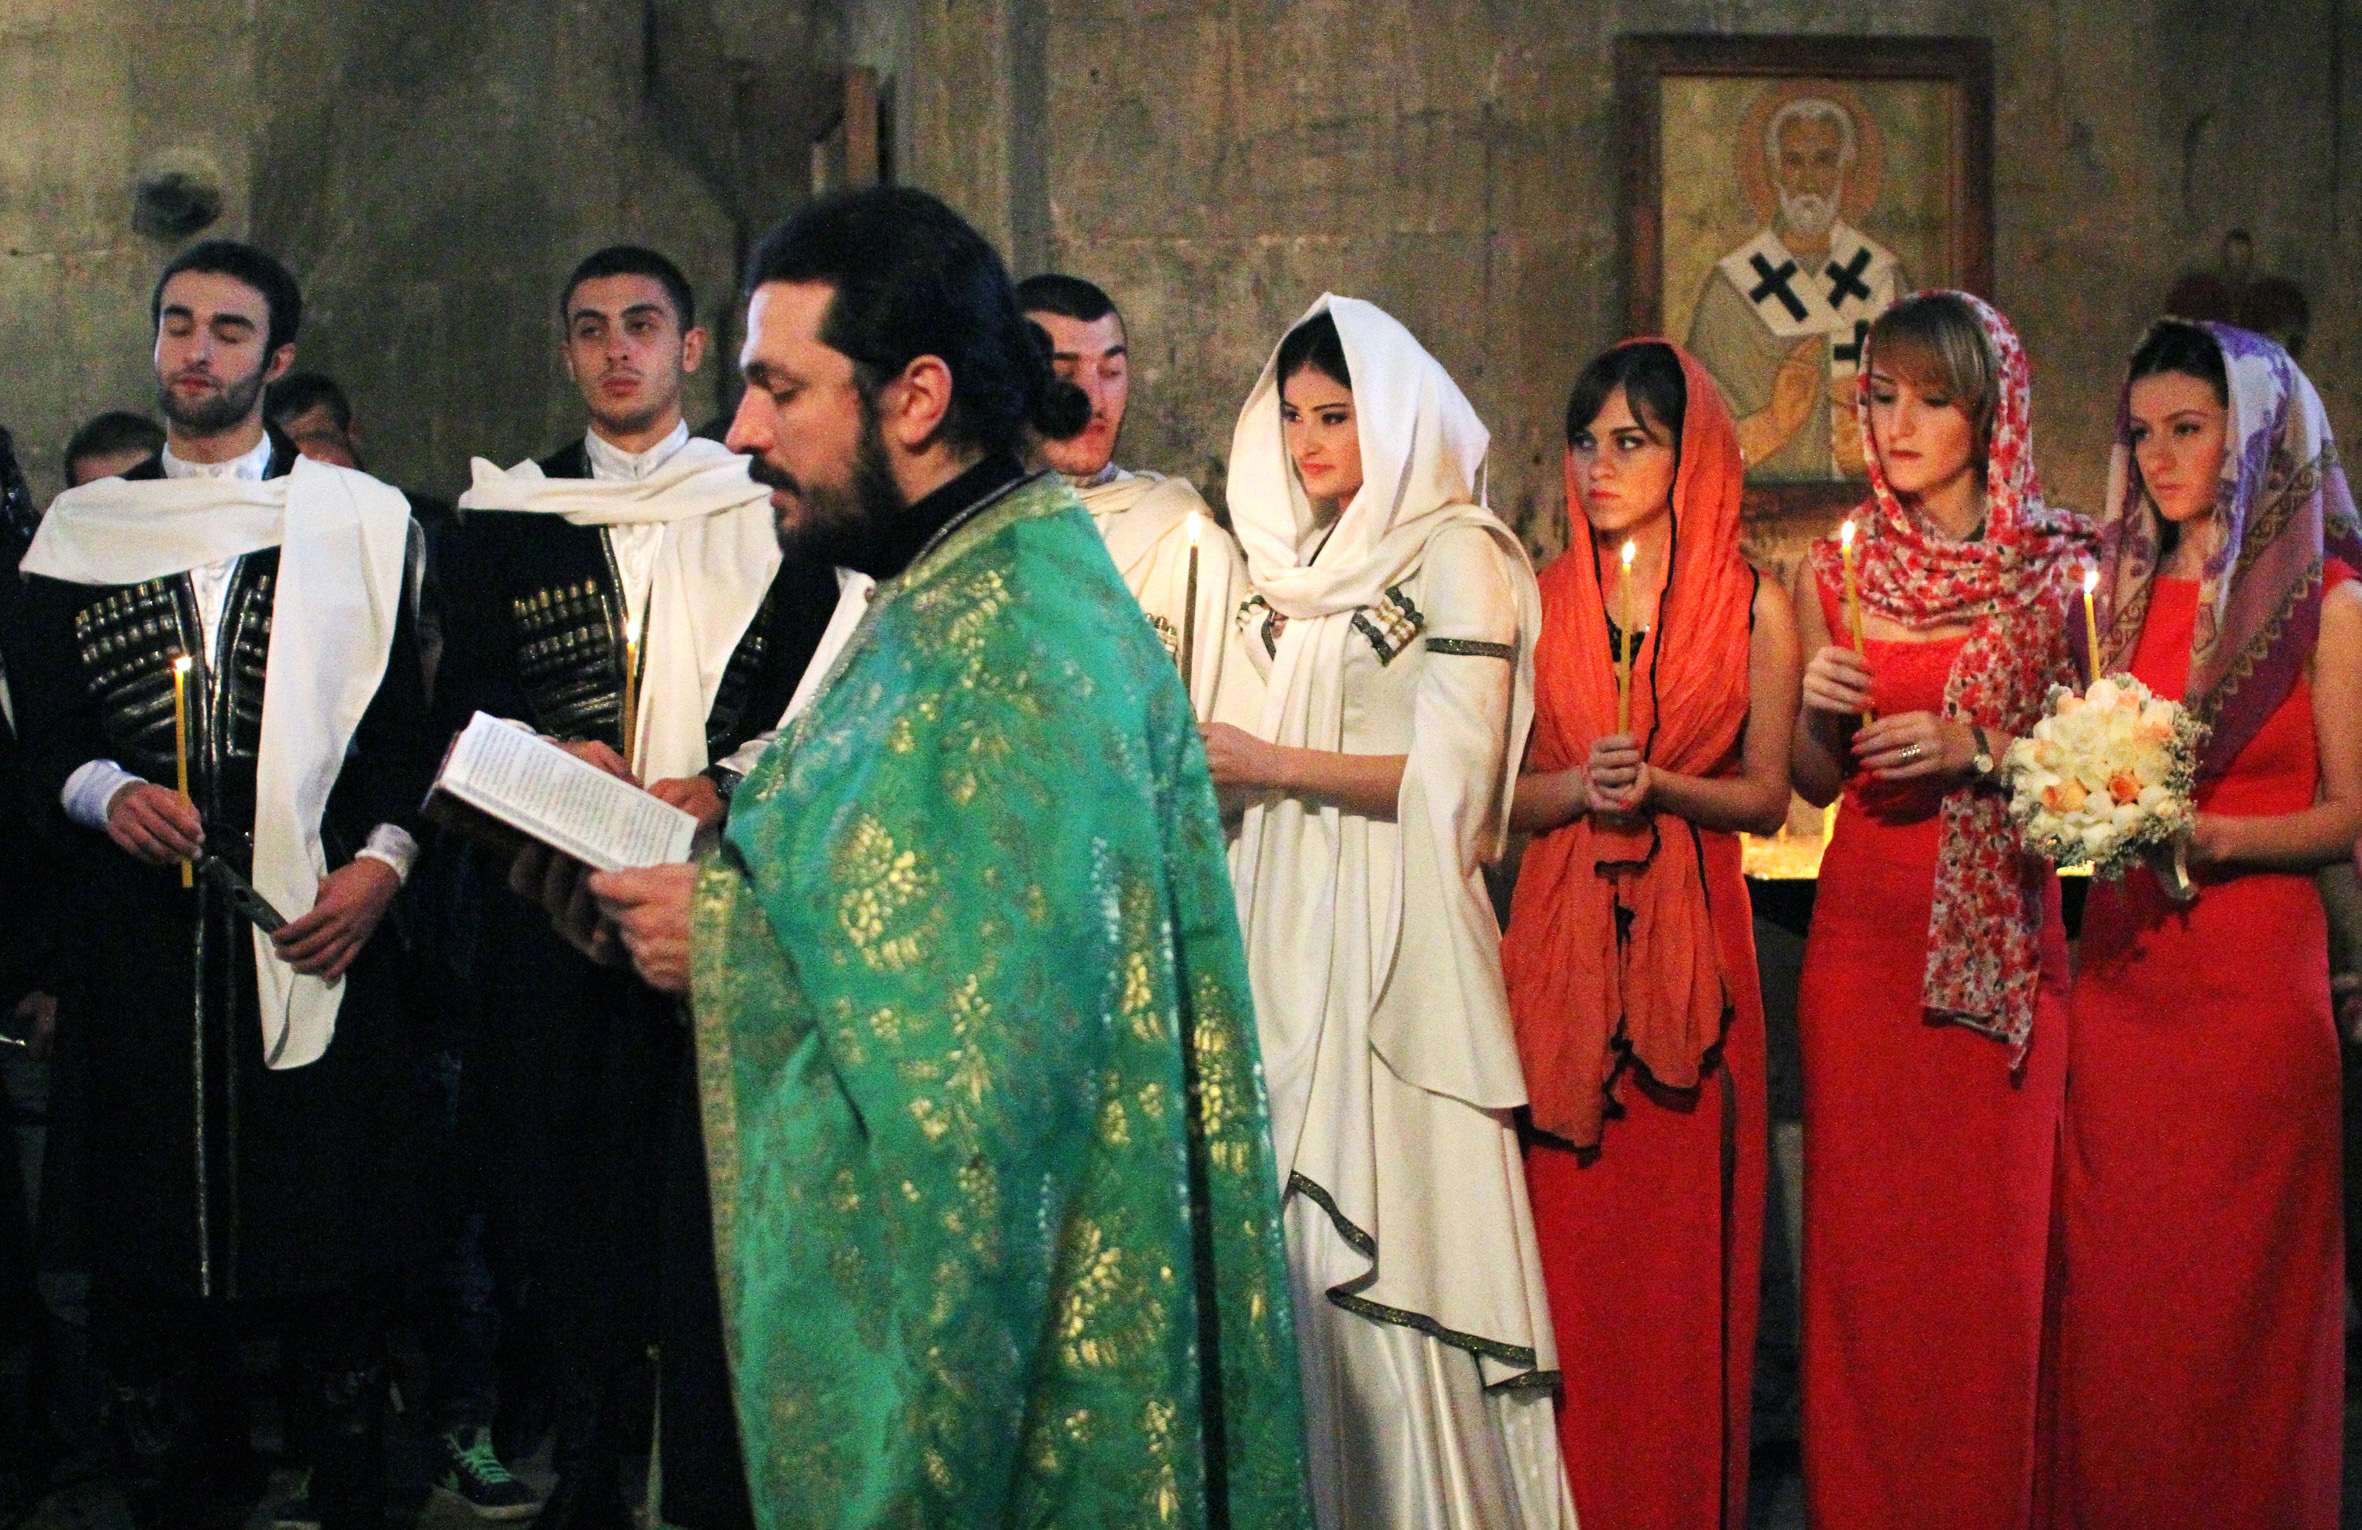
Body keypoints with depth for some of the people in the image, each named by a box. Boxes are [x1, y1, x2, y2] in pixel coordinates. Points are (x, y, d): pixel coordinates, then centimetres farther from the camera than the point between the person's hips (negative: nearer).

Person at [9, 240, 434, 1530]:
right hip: (142, 927, 2)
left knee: (332, 1223, -2)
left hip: (315, 924, -2)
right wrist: (105, 791, -7)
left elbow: (411, 716, 6)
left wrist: (384, 858, -7)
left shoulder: (362, 519, 9)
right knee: (147, 1234, 2)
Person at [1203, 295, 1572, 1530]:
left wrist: (1270, 764, -12)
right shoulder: (1292, 560, 18)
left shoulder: (1457, 556, -4)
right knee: (1296, 1231, 4)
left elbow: (1450, 779, -12)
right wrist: (1209, 761, 6)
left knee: (1388, 1230, -8)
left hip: (1393, 936, -6)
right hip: (1284, 929, 7)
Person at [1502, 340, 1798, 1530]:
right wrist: (1579, 787, -12)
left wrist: (1660, 786, -13)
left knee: (1682, 1242, 1)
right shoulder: (1537, 600, 6)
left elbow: (1765, 799, 4)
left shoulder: (1753, 607, 2)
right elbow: (1497, 793, 7)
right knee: (1566, 1239, 0)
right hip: (1559, 933, 1)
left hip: (1694, 940, -1)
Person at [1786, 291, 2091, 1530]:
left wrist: (1975, 750, -15)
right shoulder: (1834, 572, 8)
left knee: (1993, 1236, -1)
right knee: (1863, 1236, 3)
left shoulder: (2062, 568, 1)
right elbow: (1814, 781, 11)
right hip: (1864, 934, 2)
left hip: (2002, 946, -2)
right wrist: (1818, 707, -9)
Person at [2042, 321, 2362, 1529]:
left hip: (2252, 970, -4)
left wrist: (2209, 838, -18)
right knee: (2115, 1279, 5)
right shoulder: (2124, 597, 13)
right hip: (2119, 968, 5)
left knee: (2240, 1288, 0)